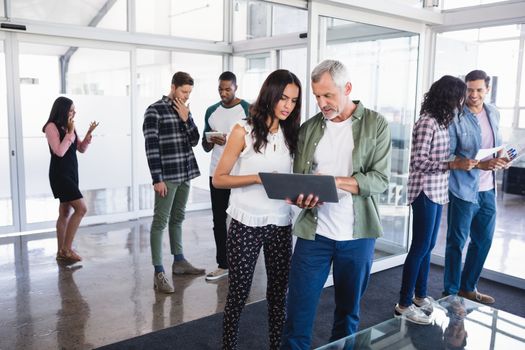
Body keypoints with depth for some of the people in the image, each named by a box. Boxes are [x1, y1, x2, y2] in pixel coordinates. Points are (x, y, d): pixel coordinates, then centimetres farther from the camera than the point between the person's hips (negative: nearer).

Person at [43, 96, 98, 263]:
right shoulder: (52, 126, -11)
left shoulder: (68, 126, 12)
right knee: (81, 208, -16)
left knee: (65, 213, 9)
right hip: (60, 174, -8)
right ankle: (66, 249, -7)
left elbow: (81, 149, 13)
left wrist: (89, 133, -1)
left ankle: (61, 252, 16)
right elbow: (59, 151, -20)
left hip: (71, 173, 8)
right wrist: (70, 132, -17)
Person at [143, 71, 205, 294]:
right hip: (167, 176, -7)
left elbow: (194, 141, 10)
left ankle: (179, 261, 28)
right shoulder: (155, 110, -8)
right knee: (160, 221, -3)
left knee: (178, 218, 16)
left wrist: (186, 119, -5)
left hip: (185, 174, 7)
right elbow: (151, 147, -13)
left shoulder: (184, 110, 13)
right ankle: (159, 273, 0)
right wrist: (157, 178, -17)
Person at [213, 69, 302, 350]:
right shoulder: (244, 130, -7)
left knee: (279, 291, 12)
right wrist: (258, 178, -19)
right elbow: (218, 179, -8)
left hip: (280, 224, 4)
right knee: (238, 292, 8)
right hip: (246, 223, -4)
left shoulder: (291, 134, 5)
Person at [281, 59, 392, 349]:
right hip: (314, 231, 1)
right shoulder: (309, 128, 6)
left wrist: (334, 181, -22)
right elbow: (298, 177, 6)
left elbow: (380, 179, -10)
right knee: (299, 309, 4)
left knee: (348, 309, 15)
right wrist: (302, 197, -17)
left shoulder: (376, 125, -2)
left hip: (357, 234, -1)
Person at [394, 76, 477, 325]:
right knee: (420, 247, -3)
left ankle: (420, 297, 29)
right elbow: (418, 162, -20)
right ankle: (404, 304, 8)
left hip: (437, 192, 9)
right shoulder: (427, 122, -16)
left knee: (428, 246, 15)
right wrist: (454, 165, -23)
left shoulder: (441, 122, 11)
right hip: (425, 193, -9)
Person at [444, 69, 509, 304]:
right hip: (464, 189, -7)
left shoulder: (493, 113, 8)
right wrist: (479, 165, -23)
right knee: (457, 242, 4)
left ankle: (468, 287, 35)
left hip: (487, 189, 7)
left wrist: (501, 158, -1)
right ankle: (450, 293, 19)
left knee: (483, 240, 17)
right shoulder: (455, 118, -13)